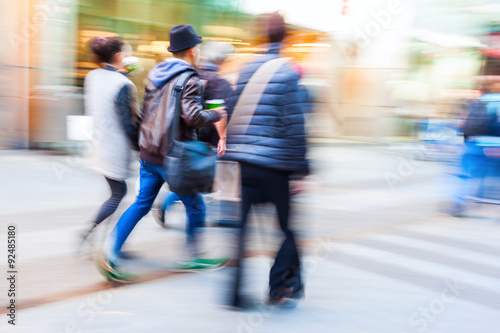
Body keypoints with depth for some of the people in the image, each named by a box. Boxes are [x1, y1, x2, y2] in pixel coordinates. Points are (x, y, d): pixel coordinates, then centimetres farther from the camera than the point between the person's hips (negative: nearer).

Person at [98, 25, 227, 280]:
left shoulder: (155, 73, 12)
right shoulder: (189, 80, -13)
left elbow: (145, 110, 17)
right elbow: (192, 116, -24)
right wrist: (215, 115, -7)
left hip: (148, 152, 7)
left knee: (142, 202, 14)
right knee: (194, 205, 10)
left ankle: (111, 250, 5)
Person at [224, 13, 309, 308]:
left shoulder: (246, 70, 12)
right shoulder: (288, 73, -7)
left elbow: (233, 115, 14)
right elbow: (294, 126, -13)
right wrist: (300, 170, -9)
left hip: (243, 159, 6)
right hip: (274, 164, -6)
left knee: (241, 225, 9)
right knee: (290, 226, 11)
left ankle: (234, 292, 12)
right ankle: (282, 285, 18)